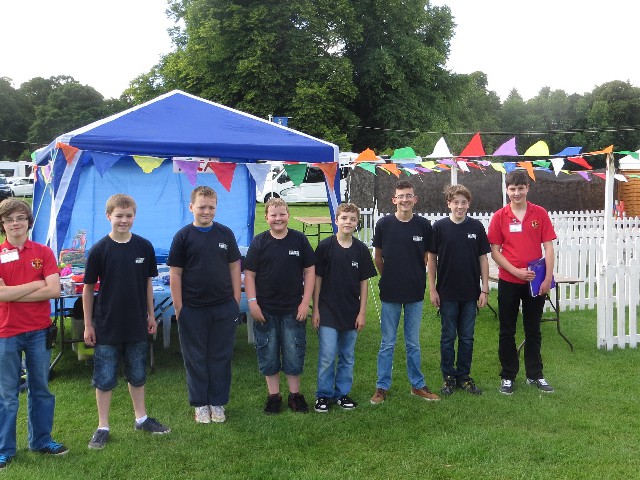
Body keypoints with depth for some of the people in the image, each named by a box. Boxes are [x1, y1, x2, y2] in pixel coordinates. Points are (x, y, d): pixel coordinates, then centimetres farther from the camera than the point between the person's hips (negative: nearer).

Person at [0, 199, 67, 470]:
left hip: (39, 331, 2)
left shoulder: (43, 253, 2)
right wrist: (36, 284, -10)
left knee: (40, 389, 13)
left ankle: (41, 440, 27)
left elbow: (54, 290, -11)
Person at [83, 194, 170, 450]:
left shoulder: (144, 247, -2)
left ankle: (141, 418, 32)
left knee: (137, 374, 16)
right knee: (104, 378, 6)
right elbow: (88, 288, -4)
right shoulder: (99, 250, -9)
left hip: (137, 325, 3)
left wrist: (151, 315, 9)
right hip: (107, 326, -3)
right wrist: (88, 325, -4)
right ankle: (102, 427, 19)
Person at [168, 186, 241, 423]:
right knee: (195, 358, 9)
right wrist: (179, 308, -5)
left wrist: (236, 301, 3)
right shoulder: (183, 236, -4)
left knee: (220, 357, 10)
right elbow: (175, 274, -3)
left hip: (224, 308, 2)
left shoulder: (225, 233, 3)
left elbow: (234, 267, 8)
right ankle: (200, 404, 23)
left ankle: (217, 402, 23)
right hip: (193, 309, -2)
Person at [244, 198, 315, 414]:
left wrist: (305, 302, -4)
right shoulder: (259, 242, -1)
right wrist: (252, 302, -8)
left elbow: (309, 271, 1)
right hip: (265, 309, 0)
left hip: (293, 309, 0)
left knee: (294, 354, 6)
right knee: (268, 354, 8)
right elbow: (249, 274, 0)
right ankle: (274, 395, 22)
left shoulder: (299, 239, -1)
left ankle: (295, 394, 22)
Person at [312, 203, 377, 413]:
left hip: (351, 313, 3)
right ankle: (324, 394, 15)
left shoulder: (361, 249, 1)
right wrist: (315, 309, -5)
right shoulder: (325, 246, -6)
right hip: (328, 311, -3)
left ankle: (342, 393, 25)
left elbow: (364, 282, 5)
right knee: (327, 357, -1)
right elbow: (317, 278, -2)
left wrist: (362, 312, 1)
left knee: (347, 357, 12)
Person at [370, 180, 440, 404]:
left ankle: (417, 385, 25)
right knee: (387, 344, 7)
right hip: (390, 293, -1)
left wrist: (416, 278, 8)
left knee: (413, 344, 12)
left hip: (415, 293, 1)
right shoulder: (384, 224, -5)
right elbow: (377, 256, 7)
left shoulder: (424, 225, -3)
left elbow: (427, 257, 8)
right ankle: (382, 387, 17)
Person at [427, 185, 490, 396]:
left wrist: (485, 289, 0)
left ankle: (464, 376, 22)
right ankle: (449, 377, 18)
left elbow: (483, 258, 4)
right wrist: (432, 289, -4)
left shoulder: (476, 227, 0)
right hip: (447, 293, -1)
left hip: (470, 293, 2)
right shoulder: (440, 227, -4)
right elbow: (432, 258, 0)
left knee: (467, 337, 10)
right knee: (448, 337, 7)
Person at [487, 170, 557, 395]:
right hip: (508, 281, 0)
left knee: (533, 330, 12)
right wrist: (516, 271, -14)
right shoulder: (500, 216, -3)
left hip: (535, 281, 1)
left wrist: (548, 278, -10)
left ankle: (535, 375, 25)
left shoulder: (540, 213, -1)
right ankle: (508, 376, 19)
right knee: (507, 331, 8)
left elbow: (548, 247, -2)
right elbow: (495, 251, -3)